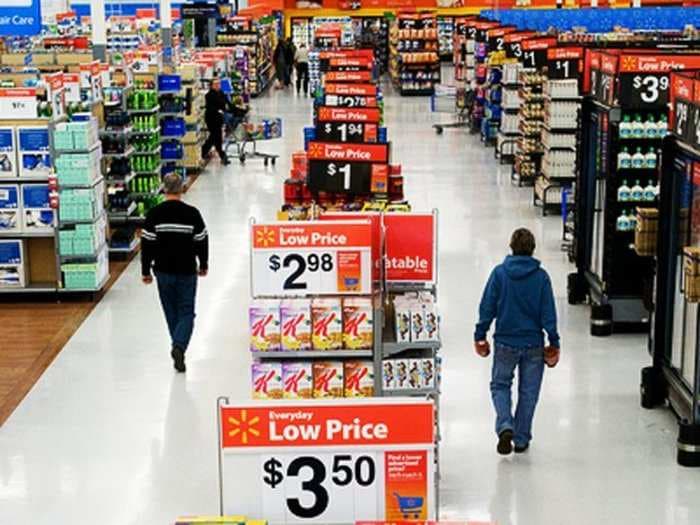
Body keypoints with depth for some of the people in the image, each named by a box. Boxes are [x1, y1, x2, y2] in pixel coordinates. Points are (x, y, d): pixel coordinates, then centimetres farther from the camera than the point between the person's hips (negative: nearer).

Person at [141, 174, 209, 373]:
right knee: (186, 312, 5)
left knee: (171, 312, 17)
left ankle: (178, 348, 26)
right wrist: (203, 265, 15)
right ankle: (179, 346, -16)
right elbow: (202, 242, -1)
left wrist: (146, 271, 5)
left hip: (163, 271, 1)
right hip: (187, 272, -1)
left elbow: (147, 244, -5)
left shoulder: (154, 214, -7)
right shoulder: (192, 213, -8)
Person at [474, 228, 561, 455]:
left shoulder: (499, 273, -7)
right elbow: (548, 313, -4)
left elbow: (487, 307, -4)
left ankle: (505, 426, -8)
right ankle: (521, 439, 17)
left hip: (505, 342, 0)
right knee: (528, 391, 12)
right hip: (534, 343, 1)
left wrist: (480, 335, 6)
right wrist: (554, 342, 4)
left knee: (500, 385, 15)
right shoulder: (541, 276, -6)